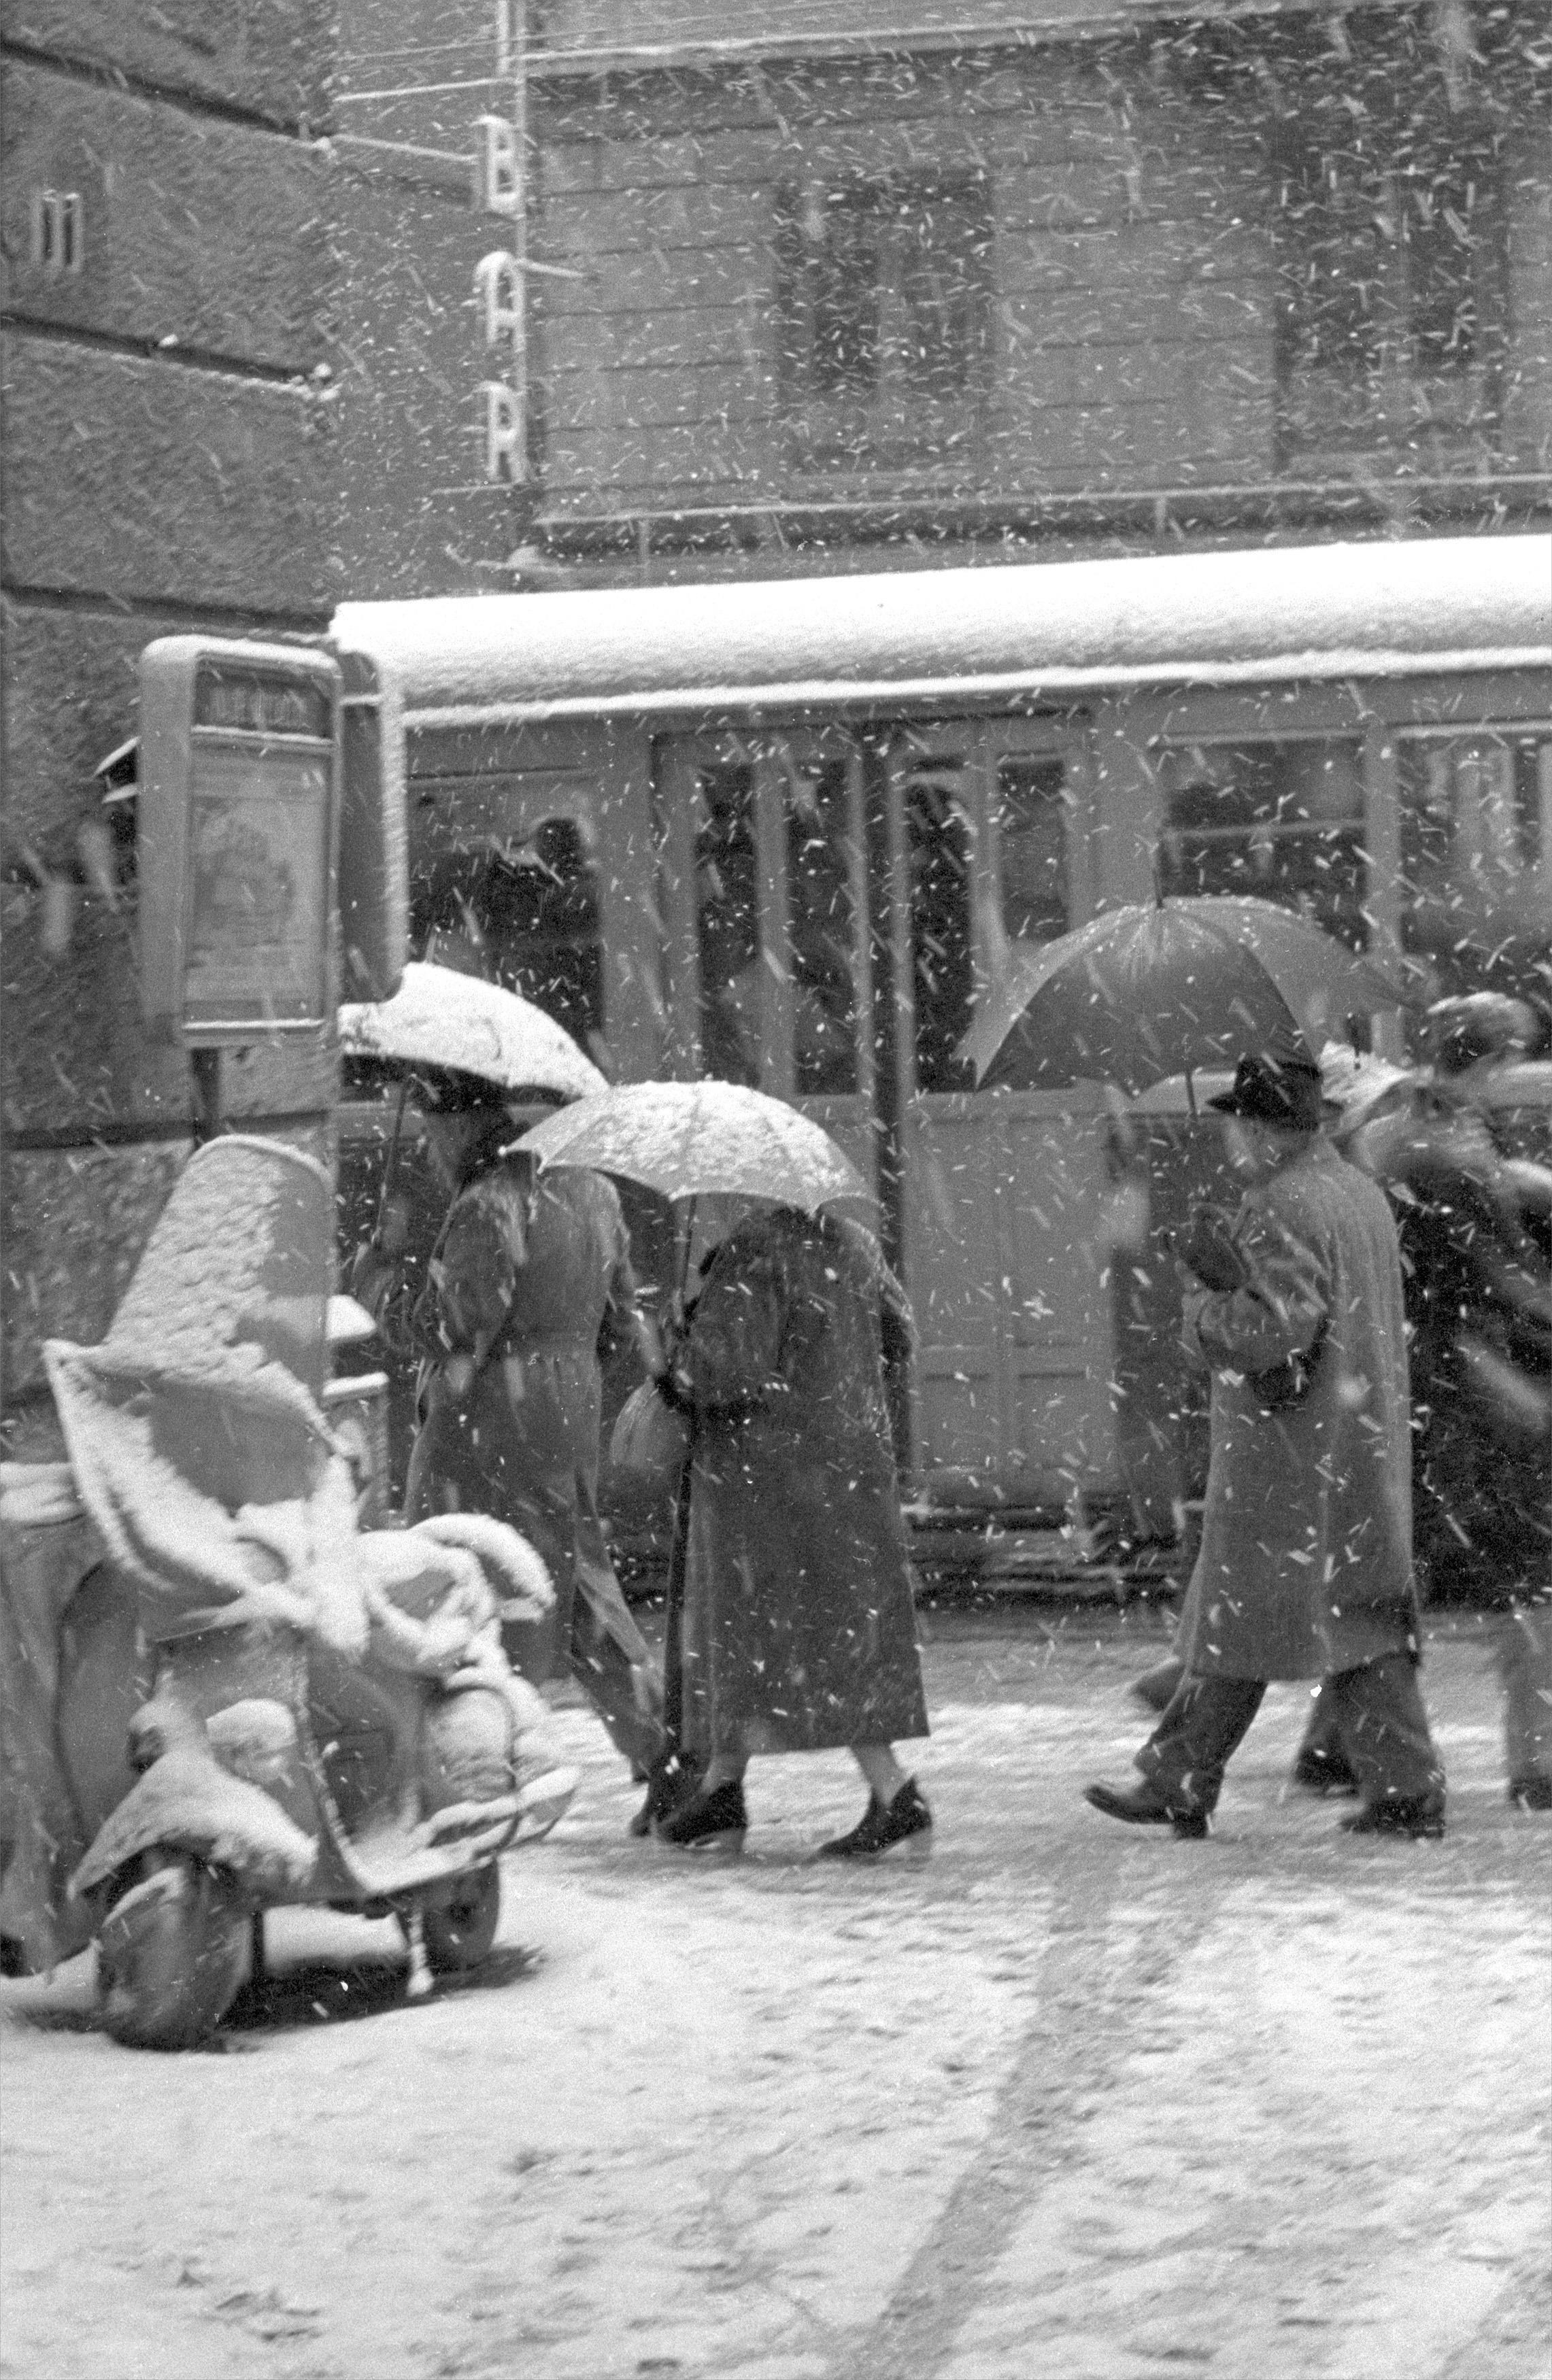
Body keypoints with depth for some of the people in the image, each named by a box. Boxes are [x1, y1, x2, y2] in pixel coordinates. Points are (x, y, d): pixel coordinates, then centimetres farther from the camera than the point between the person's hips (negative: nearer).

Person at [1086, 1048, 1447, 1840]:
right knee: (1364, 1620, 9)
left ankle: (1180, 1787, 7)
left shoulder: (1280, 1209, -16)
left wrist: (1203, 1306, -7)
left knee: (1239, 1618, -1)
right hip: (1366, 1448, 9)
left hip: (1287, 1447, -9)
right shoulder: (1363, 1195, 14)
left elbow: (1276, 1328, -24)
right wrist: (1234, 1277, 10)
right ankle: (1407, 1789, 7)